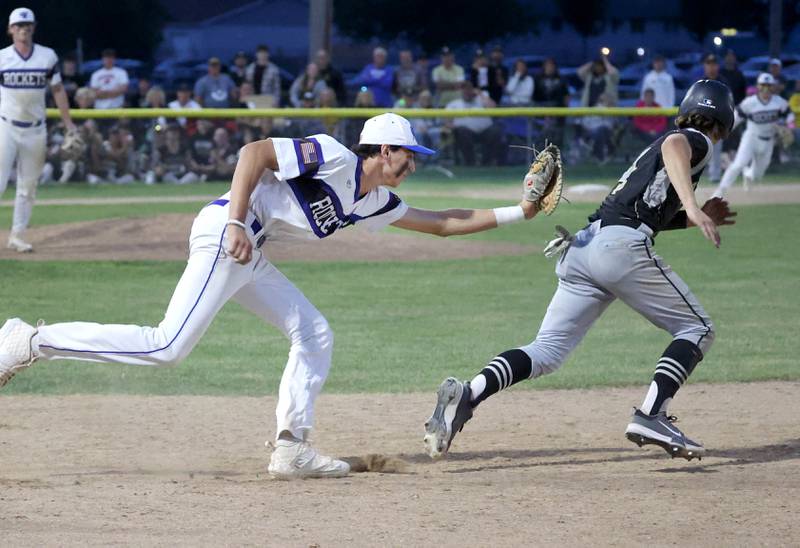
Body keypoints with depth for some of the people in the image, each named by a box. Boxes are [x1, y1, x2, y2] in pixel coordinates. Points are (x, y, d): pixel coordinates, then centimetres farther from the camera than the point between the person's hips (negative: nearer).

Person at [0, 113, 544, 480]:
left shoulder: (376, 202, 18)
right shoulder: (332, 157, -8)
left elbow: (442, 223, 24)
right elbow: (254, 152, -15)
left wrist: (516, 213, 20)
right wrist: (237, 223, -23)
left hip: (252, 257, 10)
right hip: (225, 235, -10)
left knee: (314, 335, 8)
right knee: (167, 348, -18)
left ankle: (292, 448, 7)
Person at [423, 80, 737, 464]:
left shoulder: (651, 151, 34)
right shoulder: (696, 141, 9)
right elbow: (674, 145, -16)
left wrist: (697, 218, 38)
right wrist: (692, 207, -29)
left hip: (581, 245, 8)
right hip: (621, 246, -7)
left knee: (546, 351, 1)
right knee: (696, 328, 5)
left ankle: (468, 394, -23)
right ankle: (651, 416, -14)